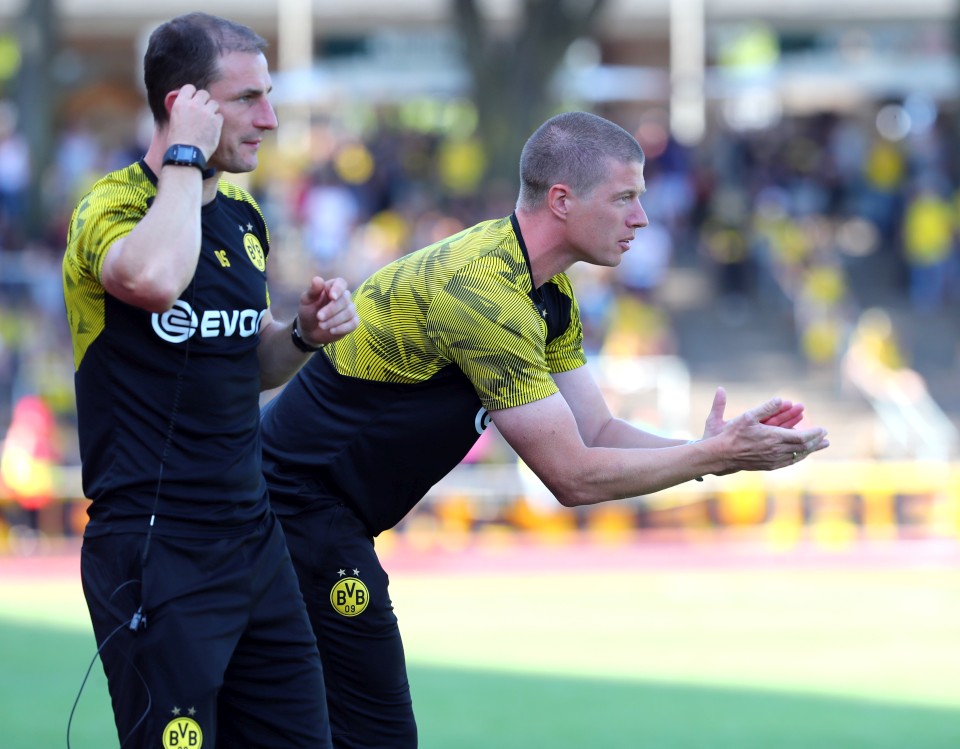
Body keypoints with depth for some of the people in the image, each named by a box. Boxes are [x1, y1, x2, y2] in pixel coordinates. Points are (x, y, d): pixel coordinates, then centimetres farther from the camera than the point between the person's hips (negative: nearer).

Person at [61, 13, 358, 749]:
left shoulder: (242, 214, 13)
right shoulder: (111, 206, -11)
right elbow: (156, 277, -36)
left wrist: (304, 333, 4)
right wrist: (185, 158, -21)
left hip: (253, 540, 8)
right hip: (154, 547, -8)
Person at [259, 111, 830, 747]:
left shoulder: (551, 294, 8)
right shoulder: (485, 291, -23)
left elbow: (596, 432, 10)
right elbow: (573, 475, -21)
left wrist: (720, 450, -4)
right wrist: (714, 455, -15)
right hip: (297, 502, -11)